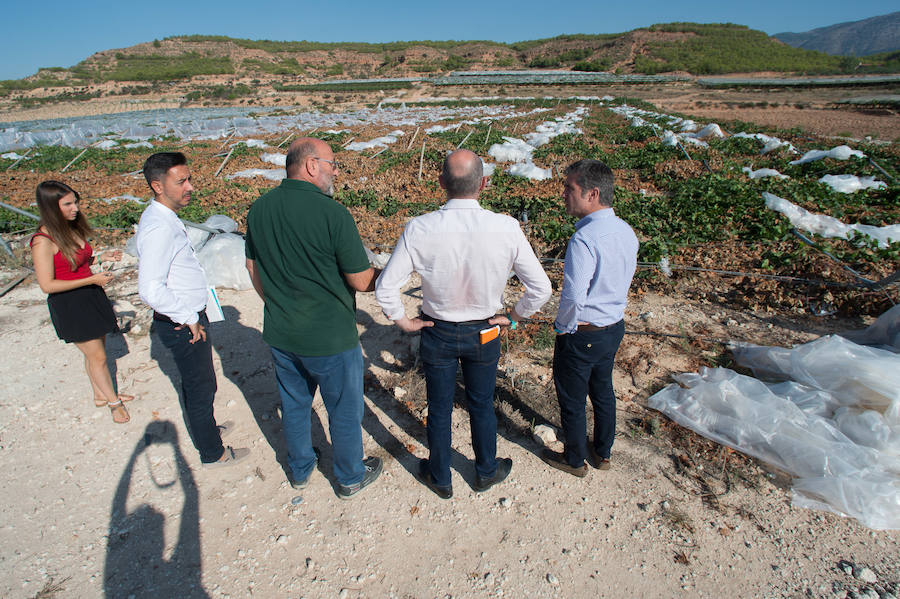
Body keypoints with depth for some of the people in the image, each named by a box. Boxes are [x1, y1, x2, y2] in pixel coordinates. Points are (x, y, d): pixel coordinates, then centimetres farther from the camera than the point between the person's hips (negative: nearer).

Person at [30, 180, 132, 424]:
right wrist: (92, 279, -22)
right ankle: (114, 401, 19)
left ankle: (100, 395, 36)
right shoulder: (43, 241, -21)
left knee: (95, 352, 19)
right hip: (69, 306, -8)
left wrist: (101, 257, 1)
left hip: (90, 297, 8)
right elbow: (47, 285, -21)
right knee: (97, 356, 3)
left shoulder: (71, 228, 3)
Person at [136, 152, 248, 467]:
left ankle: (203, 429, 49)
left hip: (187, 319, 10)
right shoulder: (159, 228, -26)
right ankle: (213, 452, 26)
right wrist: (188, 319, -21)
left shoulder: (163, 217, 7)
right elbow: (150, 290, -32)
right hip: (183, 325, -10)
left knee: (194, 382, 27)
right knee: (202, 387, 7)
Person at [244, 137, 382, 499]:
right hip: (329, 339, -6)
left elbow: (254, 269, 8)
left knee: (294, 405, 24)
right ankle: (351, 478, 36)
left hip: (280, 334, 6)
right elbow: (361, 281, -18)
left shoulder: (258, 209, -2)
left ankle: (300, 469, 46)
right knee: (344, 412, 15)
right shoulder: (332, 213, -22)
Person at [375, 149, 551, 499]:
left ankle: (440, 478, 43)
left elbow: (385, 288, -18)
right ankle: (486, 472, 47)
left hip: (437, 333, 0)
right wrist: (514, 317, 1)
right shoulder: (506, 229, -20)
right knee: (481, 405, 23)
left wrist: (403, 321, -2)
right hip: (484, 335, 1)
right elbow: (541, 288, -14)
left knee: (439, 409, 20)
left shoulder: (419, 229, -21)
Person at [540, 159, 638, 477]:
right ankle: (603, 453, 46)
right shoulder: (626, 231, -2)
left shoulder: (584, 239, -29)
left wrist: (563, 326, -15)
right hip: (615, 326, 8)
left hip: (582, 334, -8)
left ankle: (575, 460, 36)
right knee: (603, 391, 26)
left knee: (572, 400, 14)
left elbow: (573, 296, -33)